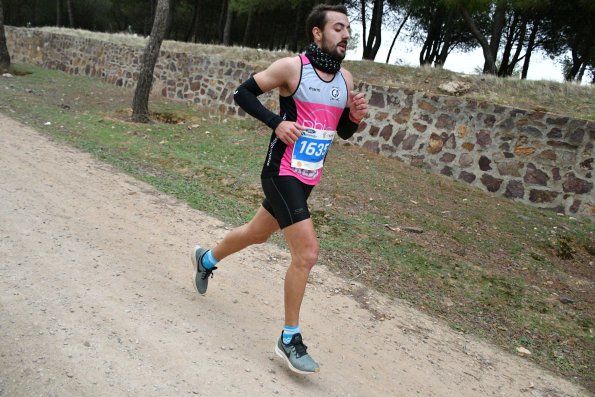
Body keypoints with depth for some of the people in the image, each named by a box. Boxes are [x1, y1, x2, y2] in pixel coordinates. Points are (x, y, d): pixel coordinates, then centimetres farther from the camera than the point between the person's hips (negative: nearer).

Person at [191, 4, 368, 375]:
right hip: (282, 173, -7)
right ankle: (290, 339, 3)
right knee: (307, 252, -14)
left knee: (258, 232, 24)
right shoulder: (291, 67, -12)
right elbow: (243, 93, -6)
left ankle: (207, 259, 53)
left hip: (308, 178, 8)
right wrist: (276, 121, -19)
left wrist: (355, 116, -8)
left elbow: (344, 132, 14)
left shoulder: (346, 78, 6)